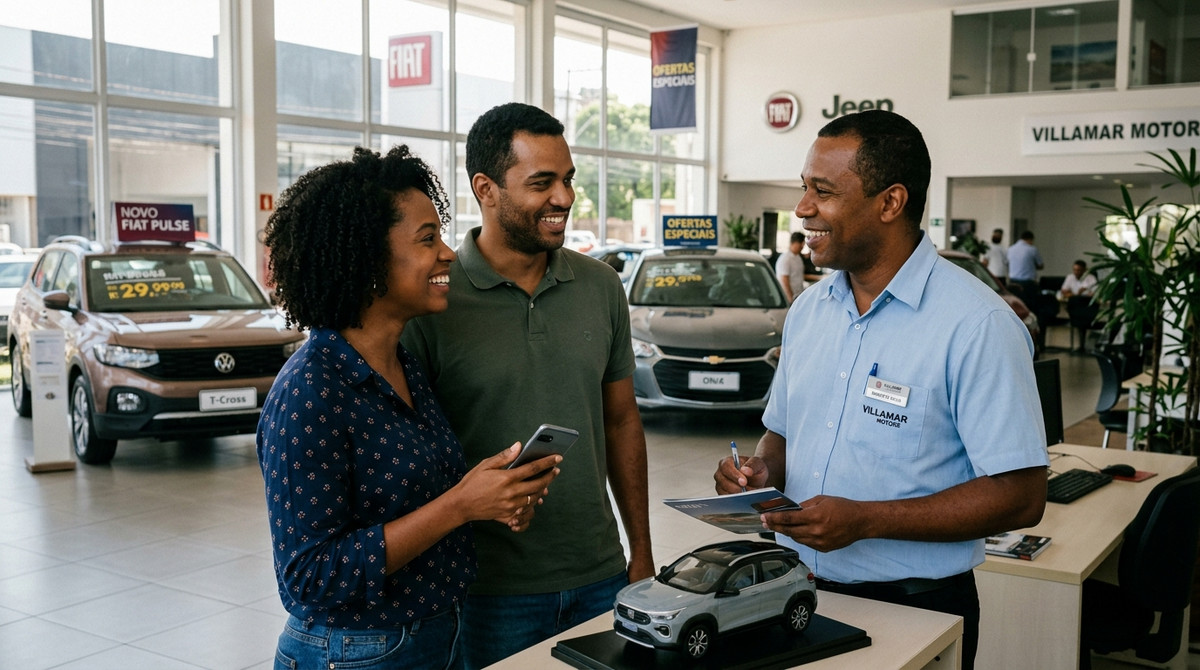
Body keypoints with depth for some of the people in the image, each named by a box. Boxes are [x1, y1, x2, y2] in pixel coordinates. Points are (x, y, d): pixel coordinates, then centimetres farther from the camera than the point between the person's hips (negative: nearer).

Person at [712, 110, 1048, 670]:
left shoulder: (976, 324, -17)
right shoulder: (808, 310, 5)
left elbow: (1020, 496, -19)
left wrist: (865, 520, -25)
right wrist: (762, 470, -7)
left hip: (913, 611, -6)